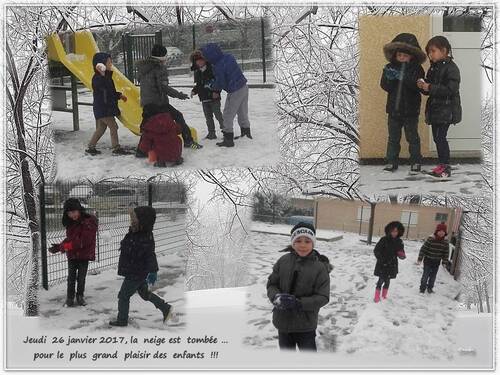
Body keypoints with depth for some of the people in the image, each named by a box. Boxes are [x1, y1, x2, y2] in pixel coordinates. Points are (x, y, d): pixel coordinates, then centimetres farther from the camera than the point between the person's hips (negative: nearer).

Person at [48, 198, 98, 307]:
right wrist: (59, 247, -2)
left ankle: (80, 296, 26)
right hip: (72, 255, 4)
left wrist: (68, 245, -21)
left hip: (84, 254, -4)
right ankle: (70, 298, 19)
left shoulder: (89, 221, -15)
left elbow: (85, 240, -21)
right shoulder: (70, 223, 7)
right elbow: (69, 239, 11)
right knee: (71, 277, 6)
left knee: (81, 277, 9)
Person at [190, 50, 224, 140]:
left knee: (217, 114, -2)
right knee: (208, 117, 10)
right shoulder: (197, 72, 9)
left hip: (214, 97, -6)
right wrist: (194, 91, 0)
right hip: (204, 98, 6)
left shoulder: (212, 68, -8)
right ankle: (211, 133, 18)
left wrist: (216, 91, -17)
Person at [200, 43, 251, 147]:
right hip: (244, 87, 8)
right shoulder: (229, 56, 2)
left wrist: (211, 86, 8)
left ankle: (228, 139, 7)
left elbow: (220, 85, -13)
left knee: (227, 116, 4)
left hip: (235, 92, -8)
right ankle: (246, 132, 35)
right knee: (243, 113, 22)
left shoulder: (218, 67, -21)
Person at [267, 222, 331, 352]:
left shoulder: (320, 267, -14)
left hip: (306, 325, -3)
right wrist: (277, 297, -20)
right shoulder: (283, 261, -5)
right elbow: (271, 284, 2)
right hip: (283, 321, 3)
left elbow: (323, 297, -14)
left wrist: (299, 303, -25)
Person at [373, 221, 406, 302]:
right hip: (382, 265, -4)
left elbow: (401, 253, 5)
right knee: (381, 280, -1)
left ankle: (384, 296, 33)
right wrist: (381, 259, -17)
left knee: (387, 281, 15)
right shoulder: (384, 240, -13)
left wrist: (402, 255, -18)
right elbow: (376, 250, -9)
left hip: (392, 265, 4)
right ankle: (377, 297, 13)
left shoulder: (399, 241, -2)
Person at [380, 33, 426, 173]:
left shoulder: (417, 69, -7)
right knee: (393, 137, 11)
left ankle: (416, 162, 19)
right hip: (394, 110, 3)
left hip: (410, 110, -3)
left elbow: (417, 87, -19)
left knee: (412, 137, 8)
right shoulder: (389, 68, 0)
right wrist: (390, 78, -24)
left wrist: (405, 78, -31)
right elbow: (385, 86, -5)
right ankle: (392, 162, 20)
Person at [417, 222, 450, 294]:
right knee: (425, 275, 2)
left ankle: (430, 288, 32)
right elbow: (423, 249, -15)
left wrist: (445, 262, 1)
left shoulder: (445, 242, -6)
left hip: (437, 263, 4)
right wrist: (420, 259, -16)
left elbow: (446, 253, 3)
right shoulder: (430, 239, -18)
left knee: (433, 276, 15)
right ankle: (422, 288, 16)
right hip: (428, 261, -4)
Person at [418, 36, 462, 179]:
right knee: (437, 137, 11)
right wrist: (423, 87, -4)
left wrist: (430, 88, -24)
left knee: (440, 137, -10)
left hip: (446, 110, -9)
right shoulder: (433, 68, 14)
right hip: (435, 109, 9)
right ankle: (442, 165, 20)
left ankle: (446, 167, -3)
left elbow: (451, 89, -22)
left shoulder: (451, 68, -12)